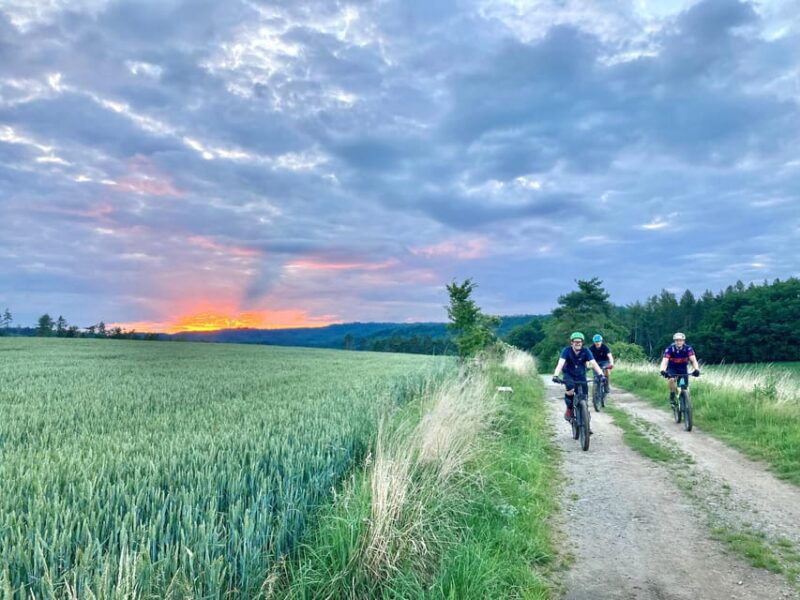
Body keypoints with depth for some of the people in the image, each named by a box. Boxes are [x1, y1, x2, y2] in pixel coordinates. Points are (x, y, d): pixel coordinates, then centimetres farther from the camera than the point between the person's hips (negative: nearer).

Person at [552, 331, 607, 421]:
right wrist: (556, 375, -46)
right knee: (570, 389, -33)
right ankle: (569, 409, -7)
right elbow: (560, 363, -30)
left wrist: (601, 374, -39)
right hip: (569, 375, -2)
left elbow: (593, 363, -23)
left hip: (581, 376, 2)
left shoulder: (585, 351, -14)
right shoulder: (567, 350, -19)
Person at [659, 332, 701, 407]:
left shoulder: (688, 349, -20)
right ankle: (672, 395, -7)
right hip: (672, 368, -2)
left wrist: (696, 369, -50)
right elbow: (664, 361, -33)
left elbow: (693, 360, -31)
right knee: (671, 380, -31)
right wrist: (662, 370, -53)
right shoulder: (669, 349, -24)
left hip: (683, 369, 2)